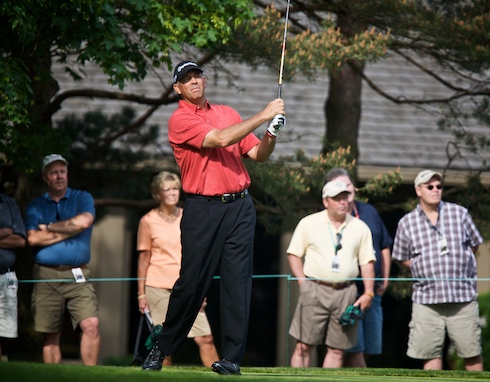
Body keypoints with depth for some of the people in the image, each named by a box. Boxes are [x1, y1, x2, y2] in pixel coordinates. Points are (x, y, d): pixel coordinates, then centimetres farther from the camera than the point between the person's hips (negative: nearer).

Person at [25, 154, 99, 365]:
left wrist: (50, 227, -3)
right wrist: (68, 231, -4)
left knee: (91, 324, -17)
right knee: (50, 335, 2)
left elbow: (84, 221, -12)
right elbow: (33, 238, -5)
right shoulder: (36, 206, 12)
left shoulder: (83, 198, 10)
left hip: (77, 276, -1)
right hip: (46, 275, 1)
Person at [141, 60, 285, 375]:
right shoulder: (180, 120, -4)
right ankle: (163, 348, 13)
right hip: (203, 209, -4)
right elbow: (221, 139, -17)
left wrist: (272, 133, -5)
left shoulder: (228, 112, 16)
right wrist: (262, 116, -16)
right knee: (192, 281, -3)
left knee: (238, 281, -2)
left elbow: (258, 154, 16)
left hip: (240, 207, 4)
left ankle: (232, 357, -2)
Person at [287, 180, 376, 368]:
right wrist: (303, 283, -4)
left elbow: (367, 262, 10)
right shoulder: (309, 223, 5)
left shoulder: (360, 228, 9)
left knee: (337, 349, 2)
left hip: (345, 292, 2)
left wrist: (368, 293, 1)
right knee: (304, 345, -4)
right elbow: (294, 254, 7)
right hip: (315, 289, -2)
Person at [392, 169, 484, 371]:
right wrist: (424, 269, 1)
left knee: (472, 351, 0)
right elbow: (402, 257, 13)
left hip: (463, 296, 0)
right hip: (426, 299, 0)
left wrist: (457, 266, 8)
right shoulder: (407, 223, 5)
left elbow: (474, 244, 16)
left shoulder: (459, 213, 6)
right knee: (431, 353, 0)